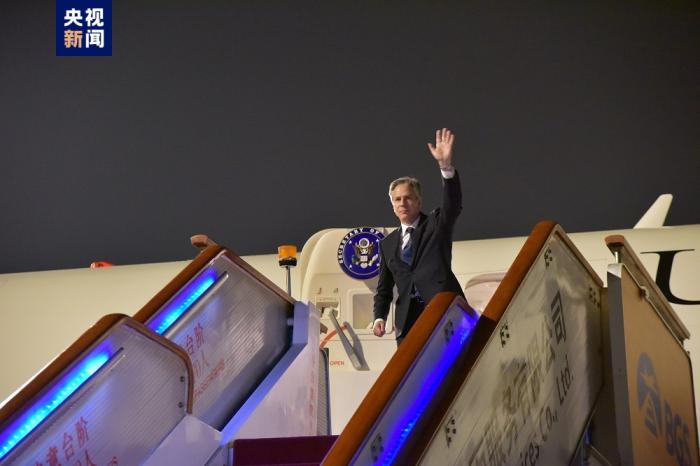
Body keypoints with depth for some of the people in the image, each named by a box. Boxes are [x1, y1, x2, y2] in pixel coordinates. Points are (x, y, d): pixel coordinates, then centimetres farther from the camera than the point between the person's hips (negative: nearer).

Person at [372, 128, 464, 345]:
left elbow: (453, 203, -12)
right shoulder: (388, 243, 20)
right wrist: (379, 316, 3)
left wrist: (446, 166, -28)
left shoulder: (436, 223, 9)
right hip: (408, 318, 4)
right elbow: (384, 287, 20)